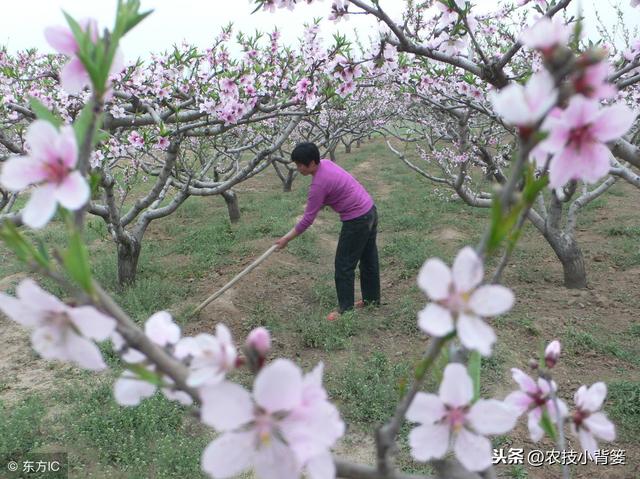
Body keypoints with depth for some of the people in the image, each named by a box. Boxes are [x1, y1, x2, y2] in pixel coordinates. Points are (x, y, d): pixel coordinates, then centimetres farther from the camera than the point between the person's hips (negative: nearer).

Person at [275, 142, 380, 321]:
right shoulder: (325, 163, 2)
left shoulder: (319, 184, -24)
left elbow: (308, 219, -18)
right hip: (370, 211, 10)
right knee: (369, 259, 20)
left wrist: (286, 239, -9)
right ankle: (372, 298, 34)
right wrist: (316, 204, 24)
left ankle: (345, 309, 11)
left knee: (344, 264, 1)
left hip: (357, 221, -10)